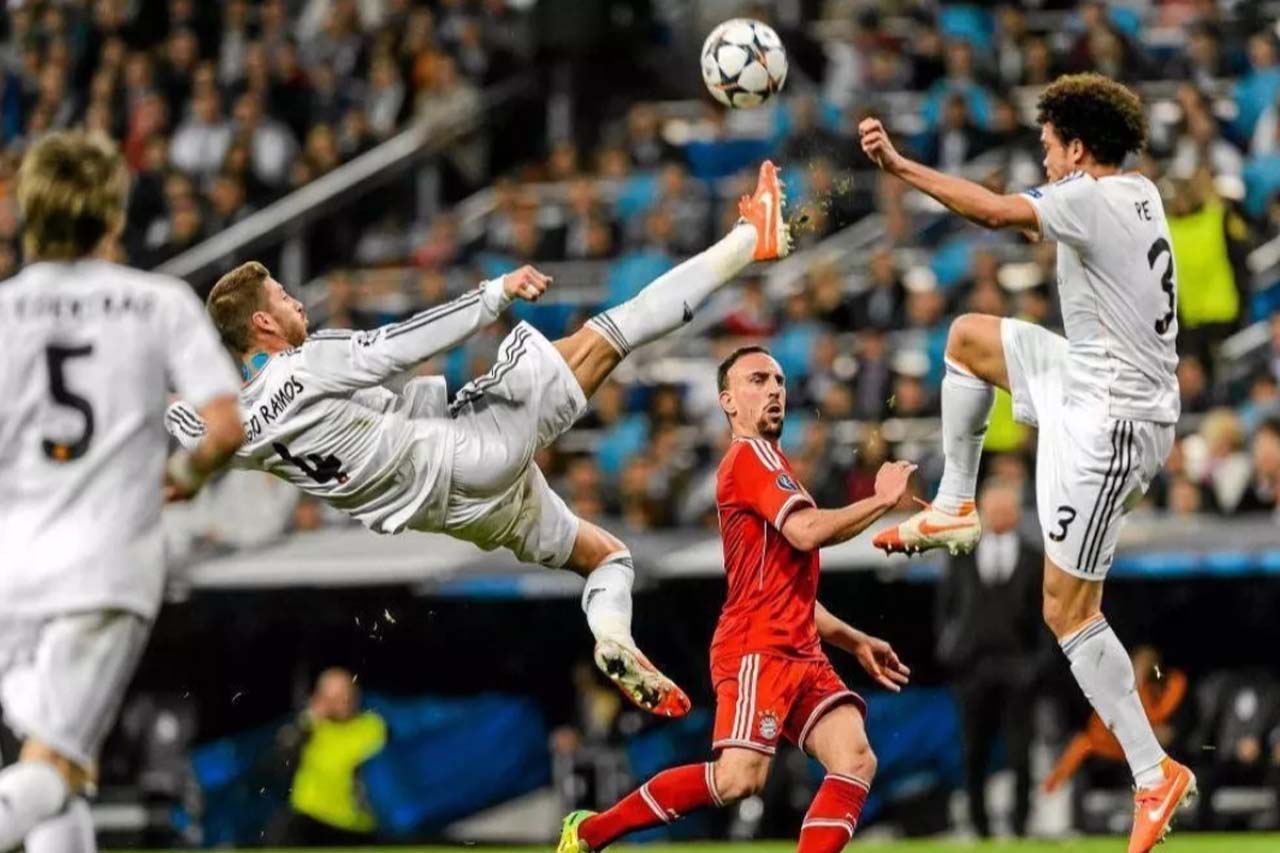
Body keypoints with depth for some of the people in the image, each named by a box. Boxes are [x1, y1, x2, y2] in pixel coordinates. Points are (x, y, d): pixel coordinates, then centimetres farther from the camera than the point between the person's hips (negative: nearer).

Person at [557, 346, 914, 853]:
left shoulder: (768, 464, 25)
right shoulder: (752, 456, -4)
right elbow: (807, 532, -21)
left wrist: (855, 641, 27)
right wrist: (881, 501, -9)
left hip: (801, 655, 10)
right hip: (758, 650, -10)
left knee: (856, 761, -10)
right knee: (740, 778, -22)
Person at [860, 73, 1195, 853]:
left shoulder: (1092, 200, -19)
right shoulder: (1139, 194, 8)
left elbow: (996, 212, -31)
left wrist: (898, 165, -32)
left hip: (1106, 422, -9)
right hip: (1103, 389, 9)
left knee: (1070, 612, -4)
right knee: (968, 335, 23)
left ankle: (1155, 775, -1)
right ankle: (955, 509, 27)